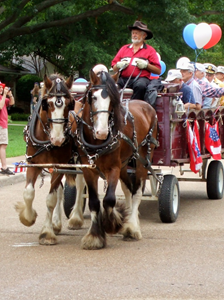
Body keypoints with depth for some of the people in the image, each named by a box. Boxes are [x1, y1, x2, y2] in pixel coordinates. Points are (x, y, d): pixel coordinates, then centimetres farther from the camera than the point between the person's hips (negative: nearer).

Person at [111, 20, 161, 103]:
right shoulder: (124, 49, 24)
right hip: (123, 78, 3)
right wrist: (118, 65, -1)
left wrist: (146, 65, -8)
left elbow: (158, 71, 6)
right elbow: (114, 68, 21)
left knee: (140, 85, -39)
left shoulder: (150, 50, 13)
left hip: (141, 78, -3)